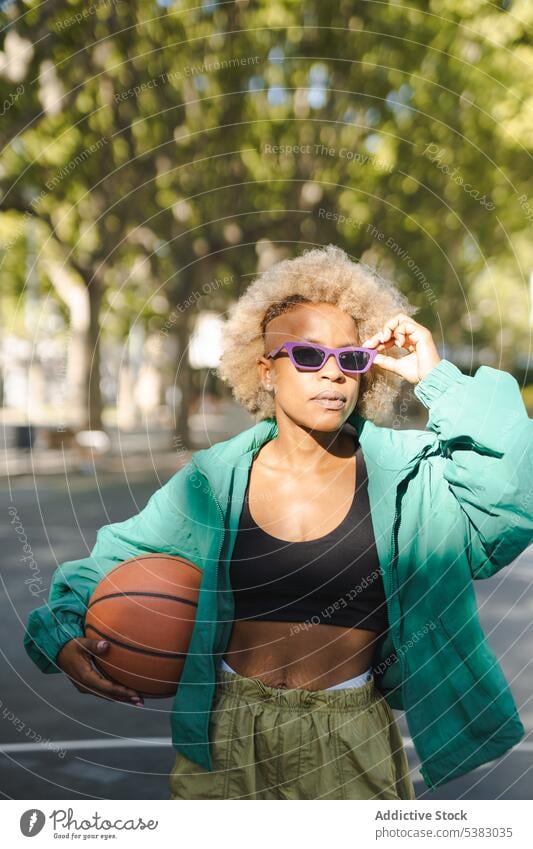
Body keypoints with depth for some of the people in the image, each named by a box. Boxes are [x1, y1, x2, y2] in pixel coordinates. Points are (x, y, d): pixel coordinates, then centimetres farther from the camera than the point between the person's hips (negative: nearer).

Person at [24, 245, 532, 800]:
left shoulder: (405, 473, -7)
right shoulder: (214, 479, -3)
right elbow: (111, 563, 7)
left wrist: (439, 380, -19)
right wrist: (62, 635, -10)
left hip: (353, 747, -1)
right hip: (225, 744, 1)